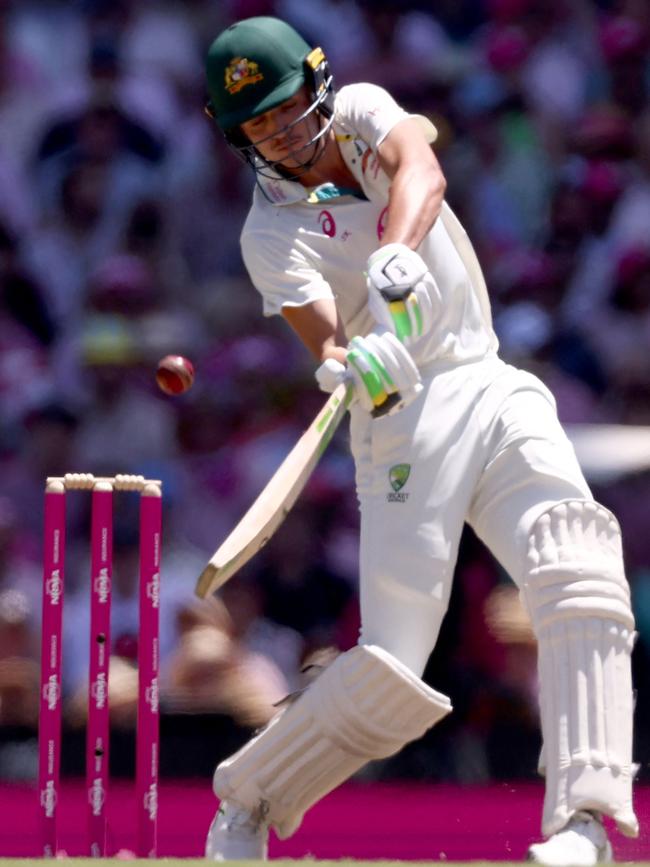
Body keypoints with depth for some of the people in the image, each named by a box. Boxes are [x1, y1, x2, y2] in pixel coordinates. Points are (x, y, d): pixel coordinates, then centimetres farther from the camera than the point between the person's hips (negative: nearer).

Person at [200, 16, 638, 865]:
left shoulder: (362, 115, 8)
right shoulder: (272, 236, -1)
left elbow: (421, 170, -14)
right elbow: (327, 338, -17)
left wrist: (396, 251, -35)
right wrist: (353, 365, -41)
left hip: (498, 389, 3)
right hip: (408, 416, -3)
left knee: (581, 582, -21)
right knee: (392, 673, -11)